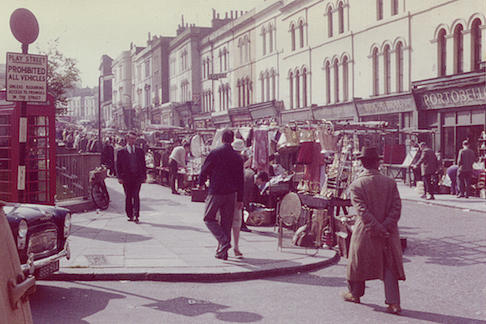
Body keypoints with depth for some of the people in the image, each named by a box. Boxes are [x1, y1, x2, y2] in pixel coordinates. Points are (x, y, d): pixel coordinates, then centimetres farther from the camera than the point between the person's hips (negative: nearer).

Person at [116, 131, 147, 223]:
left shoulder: (140, 151, 11)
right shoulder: (121, 152, 5)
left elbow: (143, 164, 13)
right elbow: (118, 165, 4)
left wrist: (144, 176, 6)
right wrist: (120, 177, -5)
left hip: (138, 177, 0)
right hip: (126, 178, 0)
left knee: (136, 196, -9)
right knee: (128, 197, 5)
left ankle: (136, 215, -7)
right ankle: (130, 215, 15)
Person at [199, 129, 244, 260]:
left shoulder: (215, 153, -8)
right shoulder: (237, 157, 5)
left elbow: (204, 170, -3)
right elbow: (240, 179, 8)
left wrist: (201, 184, 16)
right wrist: (240, 199, 13)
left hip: (215, 192, -4)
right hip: (231, 193, 4)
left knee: (209, 218, 8)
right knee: (226, 222, 10)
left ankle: (224, 241, -12)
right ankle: (223, 252, 13)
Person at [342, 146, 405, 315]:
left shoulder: (356, 185, -9)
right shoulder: (390, 182, -1)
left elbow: (362, 211, -17)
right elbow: (397, 206, -7)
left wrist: (378, 229, -16)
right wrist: (386, 226, -10)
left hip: (365, 232, -2)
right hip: (389, 232, 2)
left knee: (358, 262, 17)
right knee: (390, 265, 8)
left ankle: (354, 293, 34)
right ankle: (393, 302, 1)